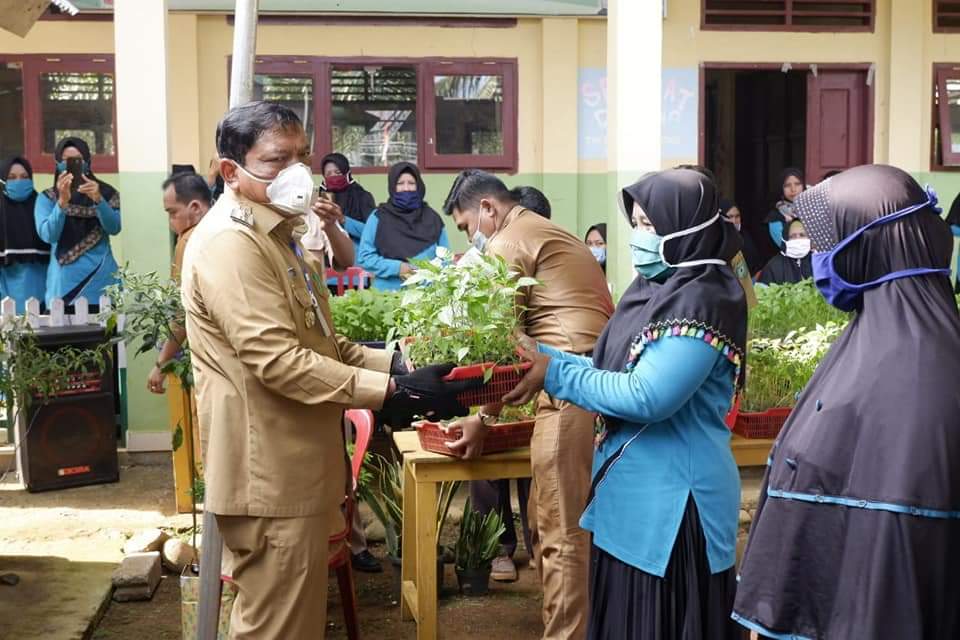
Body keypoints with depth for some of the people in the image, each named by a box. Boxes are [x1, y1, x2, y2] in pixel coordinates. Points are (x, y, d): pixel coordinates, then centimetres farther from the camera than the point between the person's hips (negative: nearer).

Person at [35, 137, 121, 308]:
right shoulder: (47, 198, 3)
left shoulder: (106, 192, 5)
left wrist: (98, 199, -23)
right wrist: (63, 201, -25)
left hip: (102, 279, 1)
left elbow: (114, 228, -8)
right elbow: (48, 235, -11)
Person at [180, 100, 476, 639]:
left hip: (295, 466, 11)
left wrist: (392, 363, 4)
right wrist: (391, 392, -26)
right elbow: (278, 360, -27)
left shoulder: (277, 234, 16)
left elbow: (316, 342, 20)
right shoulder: (229, 243, -19)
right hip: (271, 474, -11)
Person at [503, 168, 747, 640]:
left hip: (672, 501, -9)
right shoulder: (655, 288, 9)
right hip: (632, 491, 9)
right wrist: (541, 354, 1)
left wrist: (555, 375, -19)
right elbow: (614, 370, 12)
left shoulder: (702, 301, -19)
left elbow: (647, 396, -26)